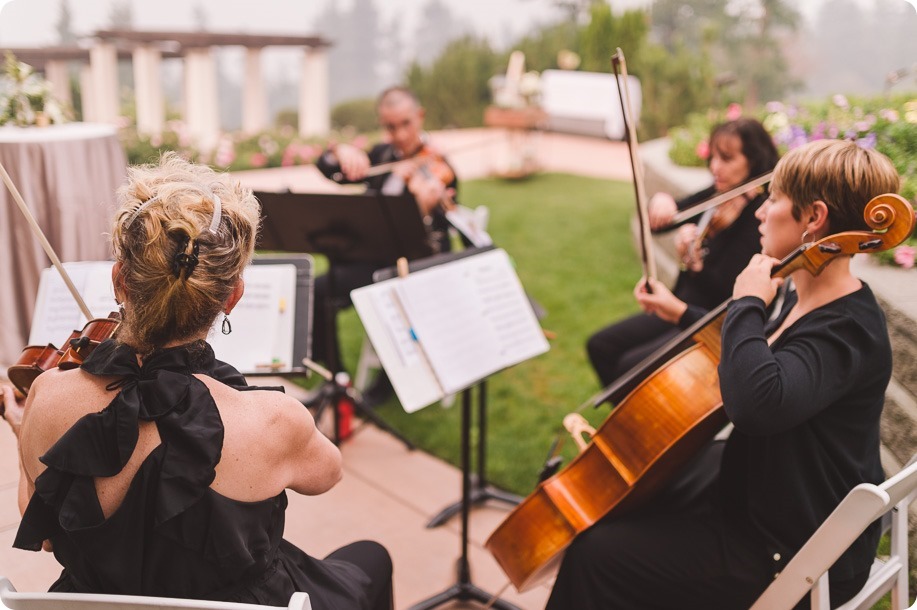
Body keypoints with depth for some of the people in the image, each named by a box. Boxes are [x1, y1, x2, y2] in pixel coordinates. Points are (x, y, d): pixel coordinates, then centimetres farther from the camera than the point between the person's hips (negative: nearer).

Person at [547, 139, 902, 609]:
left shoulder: (847, 330, -29)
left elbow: (757, 402, -48)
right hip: (761, 490, 10)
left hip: (796, 556, -10)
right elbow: (752, 359, 22)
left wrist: (747, 303, -33)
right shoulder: (807, 300, 1)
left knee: (597, 553, -9)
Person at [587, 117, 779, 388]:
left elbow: (727, 297, -21)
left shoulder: (761, 216, -18)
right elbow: (655, 224, 8)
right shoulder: (715, 196, 3)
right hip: (679, 307, 8)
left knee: (631, 365, -21)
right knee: (600, 345, 3)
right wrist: (659, 202, -14)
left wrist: (694, 263, -37)